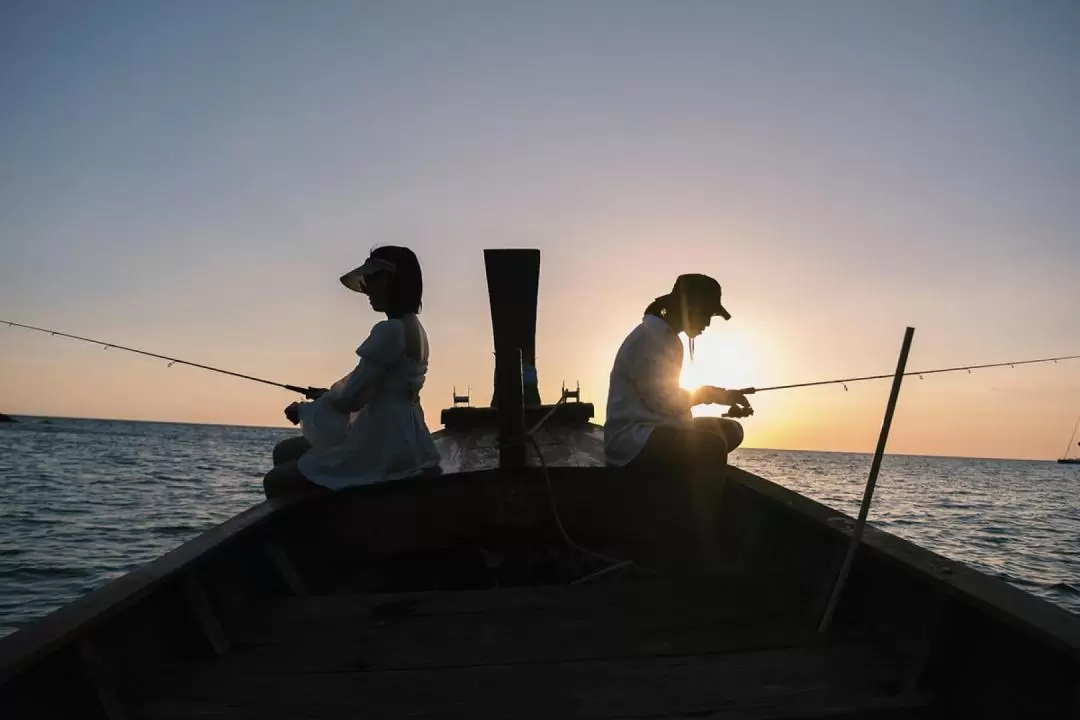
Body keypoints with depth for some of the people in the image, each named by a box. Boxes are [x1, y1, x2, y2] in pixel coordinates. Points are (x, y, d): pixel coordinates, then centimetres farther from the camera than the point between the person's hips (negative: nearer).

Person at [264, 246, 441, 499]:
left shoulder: (390, 330, -18)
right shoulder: (412, 328, 12)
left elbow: (351, 398, -19)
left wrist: (304, 408, -1)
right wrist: (328, 395, 20)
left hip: (384, 449, -10)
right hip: (398, 442, 10)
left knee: (277, 482, -2)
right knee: (285, 453, 19)